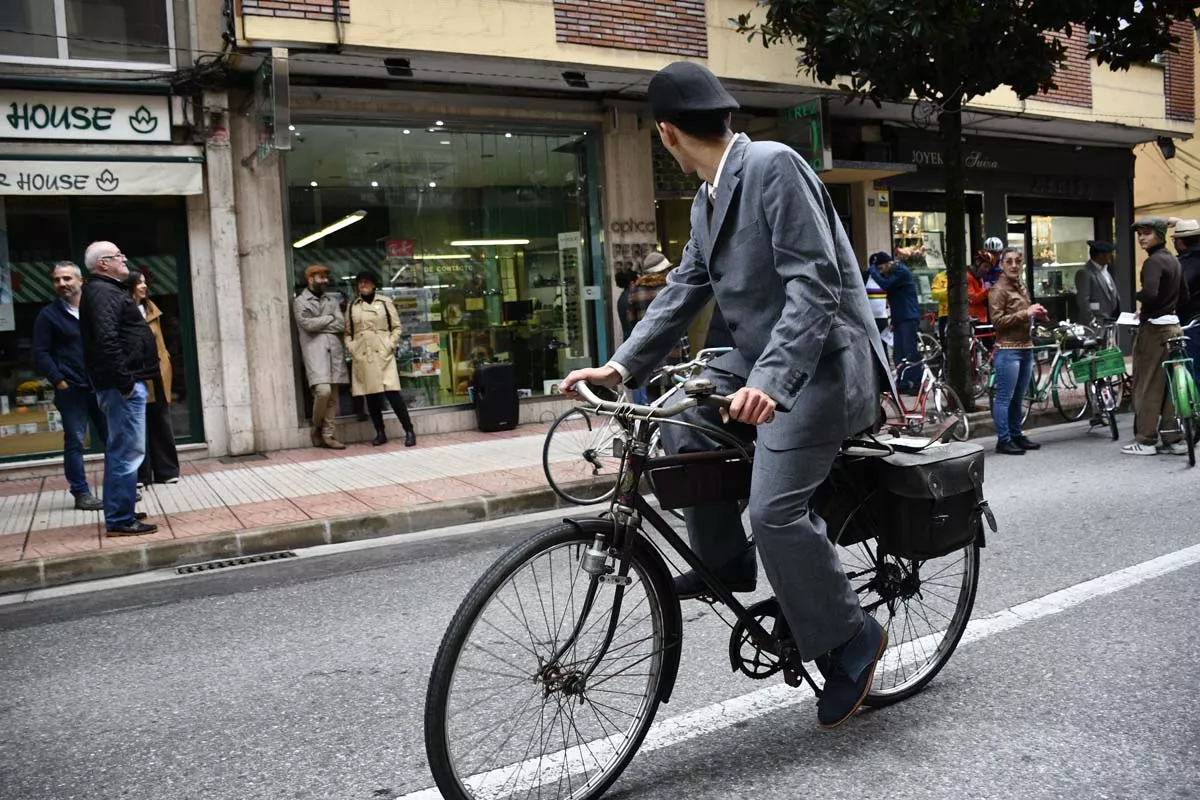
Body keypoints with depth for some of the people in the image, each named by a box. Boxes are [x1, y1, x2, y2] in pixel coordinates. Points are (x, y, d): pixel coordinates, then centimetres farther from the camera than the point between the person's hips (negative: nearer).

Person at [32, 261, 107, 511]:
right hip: (71, 389, -3)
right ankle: (81, 493, 7)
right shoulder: (48, 315, 2)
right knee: (75, 441, 0)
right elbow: (41, 353, -1)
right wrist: (58, 381, -11)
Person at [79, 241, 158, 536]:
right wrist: (124, 380, -24)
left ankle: (120, 512, 25)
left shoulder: (108, 290, 21)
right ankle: (120, 520, -5)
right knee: (128, 450, -9)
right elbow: (106, 339, -24)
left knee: (121, 450, 16)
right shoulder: (102, 292, -12)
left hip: (125, 383, 11)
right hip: (123, 384, -11)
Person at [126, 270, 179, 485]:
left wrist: (165, 363, 9)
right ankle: (140, 474, 6)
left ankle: (166, 471, 15)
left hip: (157, 373, 6)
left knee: (161, 422, 9)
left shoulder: (151, 309, 15)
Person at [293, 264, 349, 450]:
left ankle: (327, 435, 7)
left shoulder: (332, 300, 19)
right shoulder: (300, 301, 6)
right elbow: (307, 324, -11)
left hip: (334, 350, 5)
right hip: (315, 350, -5)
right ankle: (316, 428, 2)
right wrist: (330, 318, 1)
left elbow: (341, 325, 5)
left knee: (333, 396, 2)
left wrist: (318, 324, -4)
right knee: (323, 390, -19)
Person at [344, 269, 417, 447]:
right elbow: (347, 333, 16)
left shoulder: (385, 302, 7)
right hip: (361, 357, 3)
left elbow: (396, 327, 6)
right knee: (371, 396, 5)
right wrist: (351, 348, 1)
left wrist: (390, 345, -6)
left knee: (392, 392, -11)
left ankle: (409, 431, -7)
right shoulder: (352, 307, 13)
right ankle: (380, 433, 14)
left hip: (383, 354, -3)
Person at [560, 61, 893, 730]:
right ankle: (724, 561, 17)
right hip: (760, 355, 9)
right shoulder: (708, 198, 13)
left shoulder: (773, 165, -16)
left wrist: (771, 381, -34)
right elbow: (685, 290, 11)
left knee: (775, 508, -19)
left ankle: (852, 641, 3)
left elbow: (813, 283, -24)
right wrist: (623, 365, 0)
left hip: (820, 357, -9)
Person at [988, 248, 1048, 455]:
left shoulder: (1021, 288, 18)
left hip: (1026, 348, 8)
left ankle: (1016, 435, 21)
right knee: (1004, 397, -5)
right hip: (1008, 350, -8)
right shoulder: (998, 290, -7)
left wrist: (1036, 315, 10)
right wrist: (1026, 313, -18)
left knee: (1019, 397, 13)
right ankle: (1003, 440, -1)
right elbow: (997, 321, -16)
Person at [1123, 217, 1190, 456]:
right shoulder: (1173, 260, 14)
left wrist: (1137, 296, -10)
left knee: (1147, 385, -2)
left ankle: (1145, 441, 2)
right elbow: (1184, 297, 20)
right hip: (1173, 325, 9)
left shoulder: (1154, 261, -14)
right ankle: (1175, 439, 13)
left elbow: (1149, 293, -29)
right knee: (1169, 384, 10)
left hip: (1154, 329, -9)